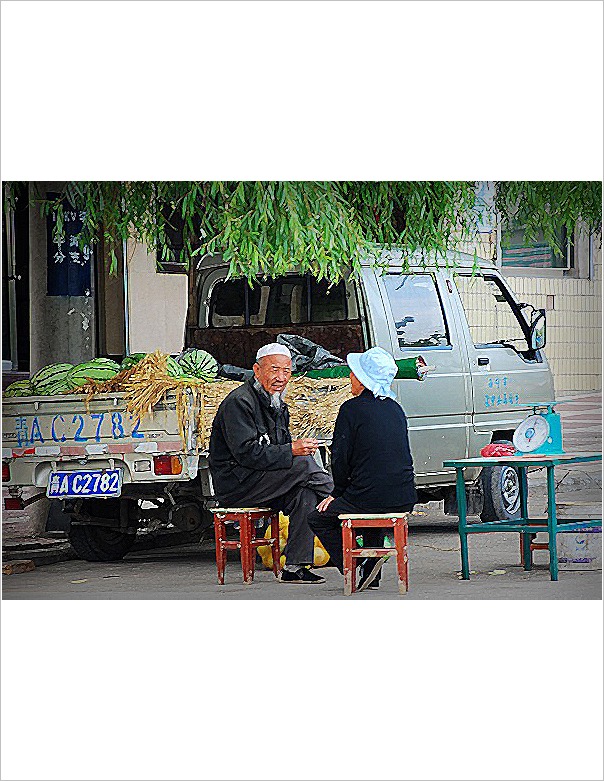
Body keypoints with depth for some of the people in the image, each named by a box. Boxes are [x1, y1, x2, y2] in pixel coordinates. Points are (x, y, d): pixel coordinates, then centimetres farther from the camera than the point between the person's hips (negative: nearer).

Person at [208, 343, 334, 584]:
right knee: (304, 464, -24)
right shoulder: (239, 402, -13)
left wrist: (301, 447, -3)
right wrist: (291, 451, -25)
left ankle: (294, 568, -22)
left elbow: (282, 446, 21)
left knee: (305, 494, -21)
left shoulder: (277, 405, 17)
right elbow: (246, 453, -22)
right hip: (234, 486, -8)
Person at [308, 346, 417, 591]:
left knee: (318, 519, 17)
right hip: (404, 500, 7)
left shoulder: (352, 409, -8)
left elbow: (340, 458, -9)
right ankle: (371, 577, 32)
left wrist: (338, 493, 10)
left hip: (369, 498, -7)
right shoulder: (395, 408, 13)